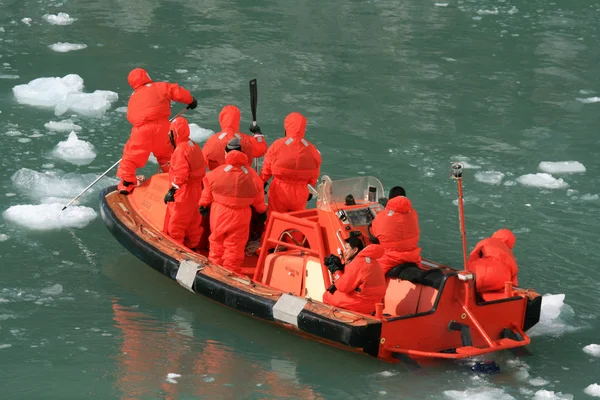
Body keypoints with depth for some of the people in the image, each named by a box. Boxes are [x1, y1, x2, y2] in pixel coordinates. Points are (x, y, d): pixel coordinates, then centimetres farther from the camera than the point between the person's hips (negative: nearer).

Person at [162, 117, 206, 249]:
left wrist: (172, 191, -27)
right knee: (192, 221, 19)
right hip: (195, 190, 10)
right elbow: (201, 168, 16)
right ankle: (192, 246, 29)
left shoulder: (181, 150, -21)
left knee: (176, 223, -1)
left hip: (184, 193, -10)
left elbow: (180, 175, -28)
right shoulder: (194, 146, 9)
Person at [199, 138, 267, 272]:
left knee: (217, 241, 17)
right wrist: (262, 210, 20)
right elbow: (258, 196, 4)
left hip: (219, 213, 1)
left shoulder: (218, 172, -10)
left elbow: (208, 191, 1)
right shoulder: (251, 174, -7)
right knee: (235, 246, 6)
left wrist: (204, 204, 17)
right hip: (240, 216, -1)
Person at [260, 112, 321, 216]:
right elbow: (314, 176, 5)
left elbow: (266, 168, -4)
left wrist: (262, 183, 13)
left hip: (280, 190, -2)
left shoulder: (277, 145, -14)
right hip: (300, 194, 2)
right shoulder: (311, 150, -6)